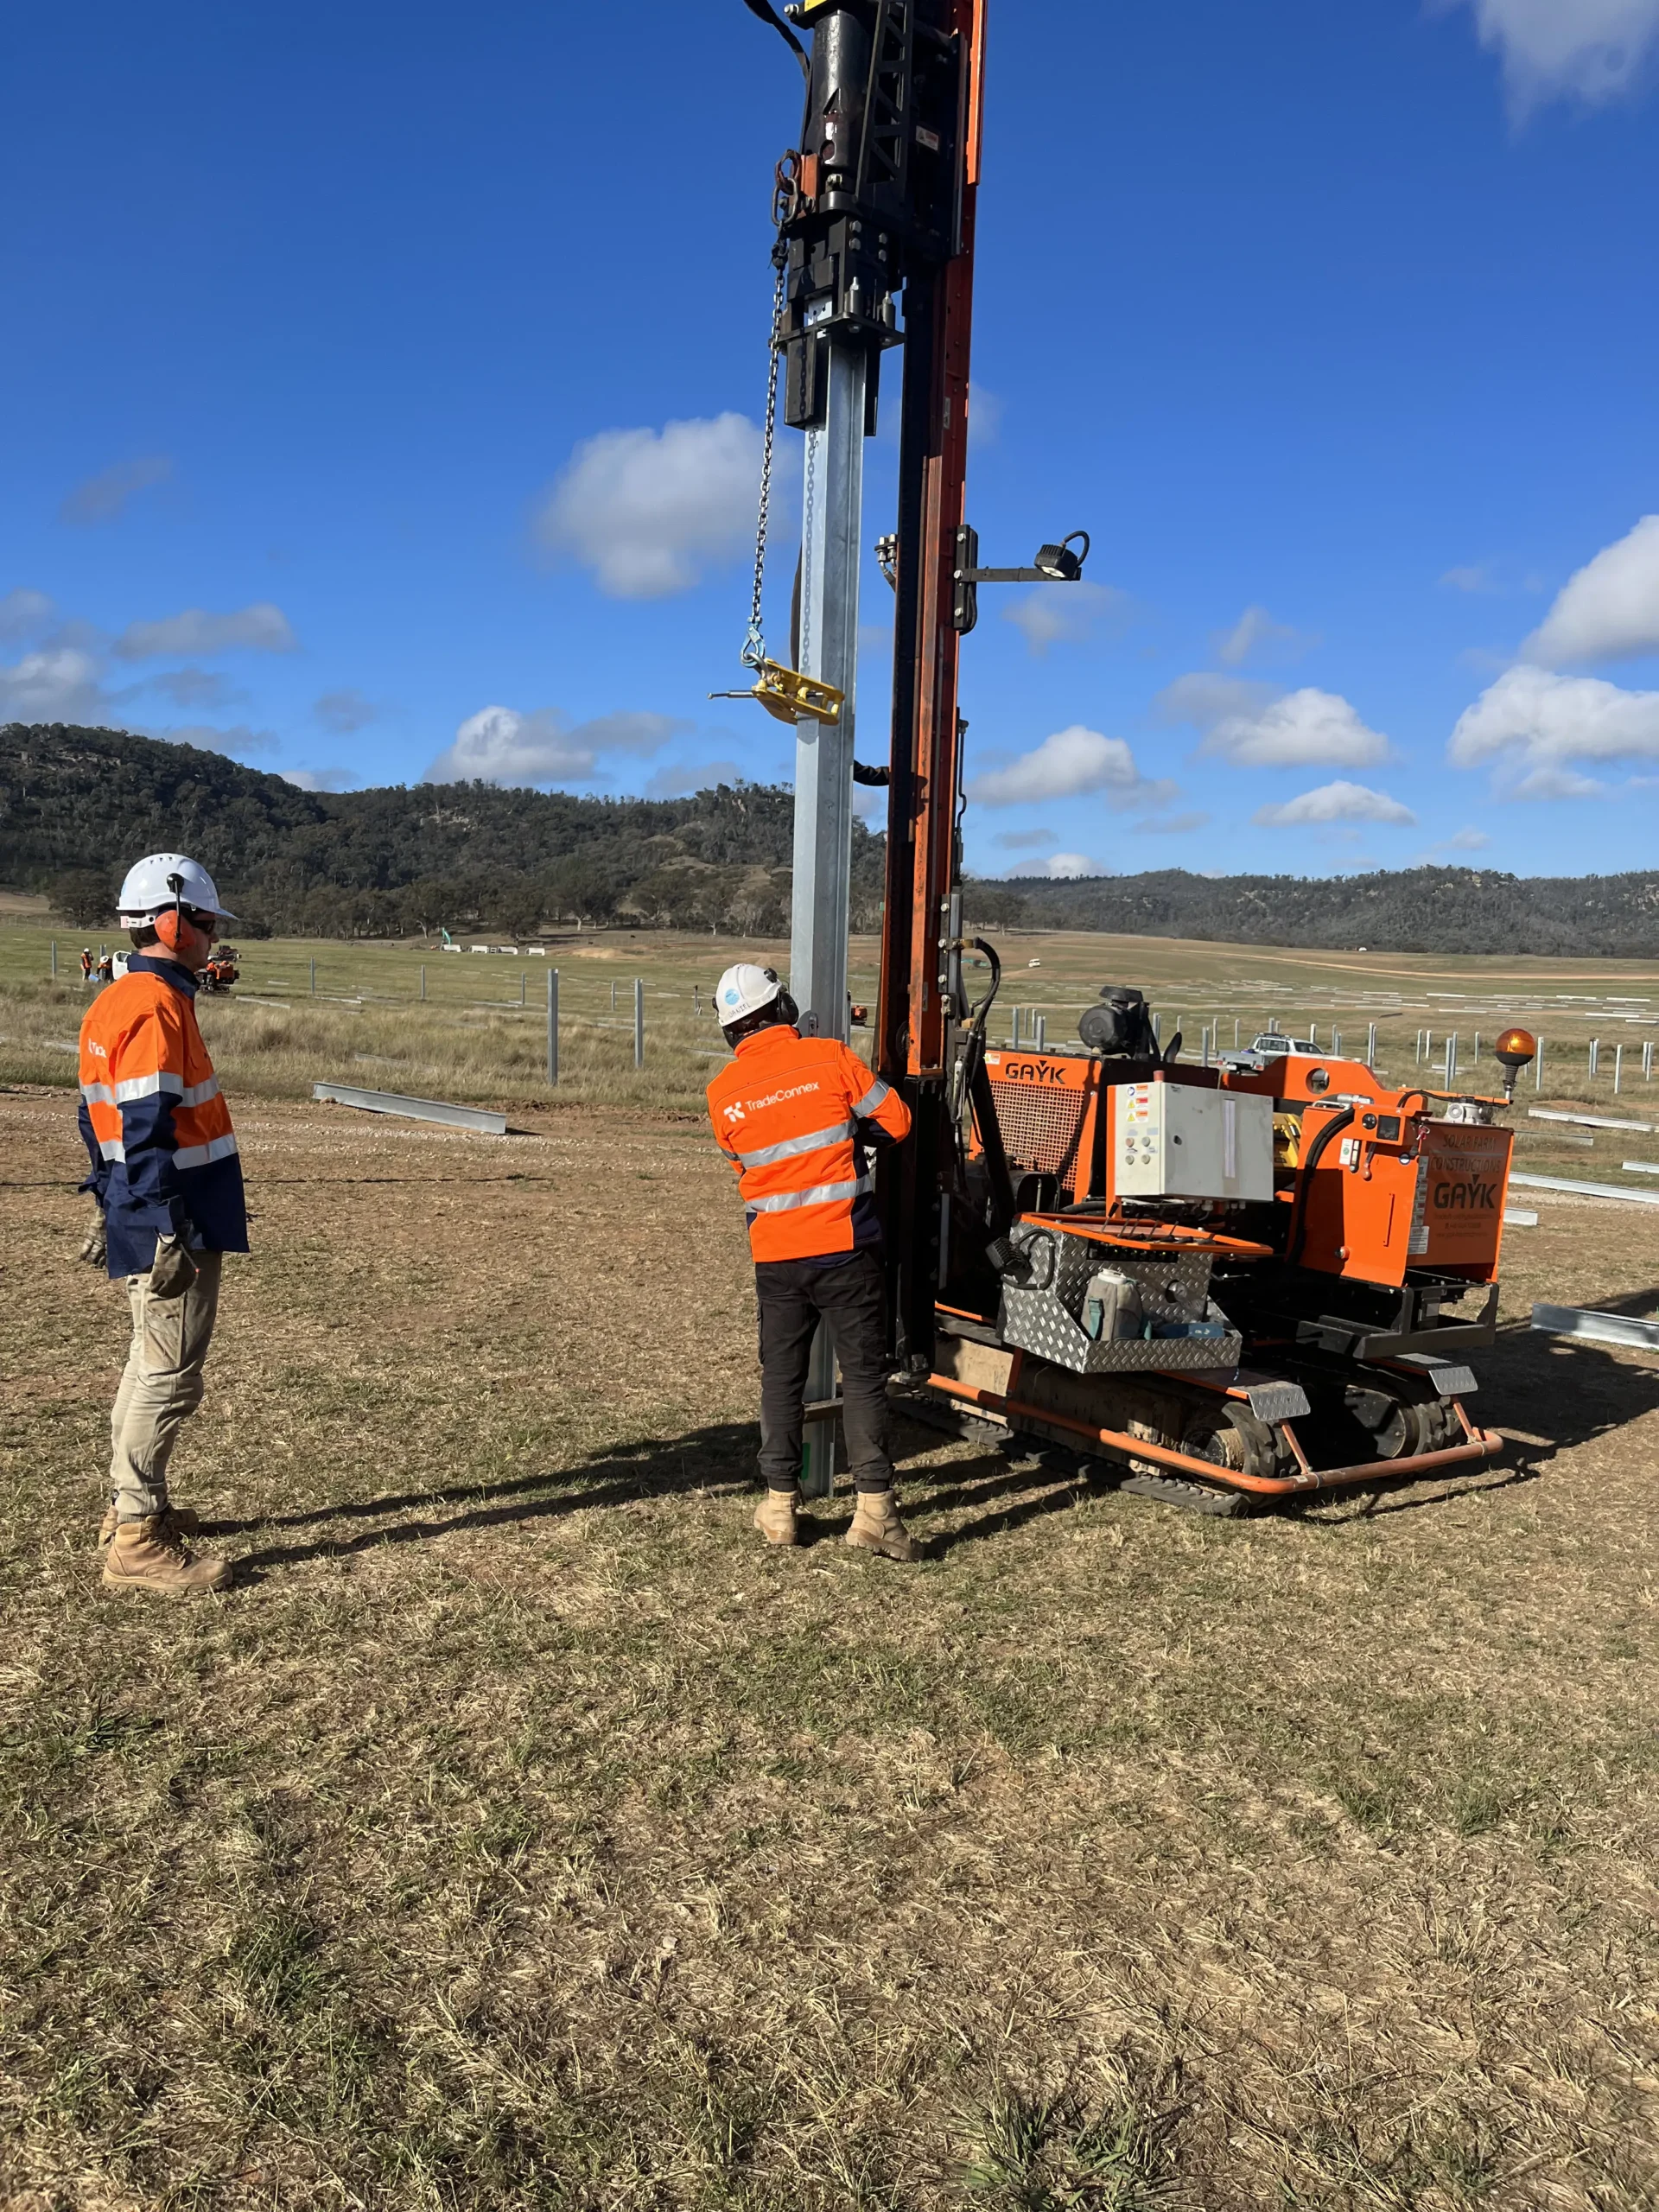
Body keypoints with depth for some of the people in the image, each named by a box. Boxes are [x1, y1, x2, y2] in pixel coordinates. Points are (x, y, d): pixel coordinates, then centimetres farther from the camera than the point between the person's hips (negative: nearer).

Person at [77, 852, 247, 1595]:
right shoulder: (157, 1006, -17)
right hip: (171, 1226, -10)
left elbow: (99, 1119, 18)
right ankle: (137, 1543, 3)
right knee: (170, 1378, -4)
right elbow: (147, 1131, -23)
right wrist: (170, 1230, -23)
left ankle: (130, 1505, 33)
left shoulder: (112, 1002, 13)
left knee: (151, 1365, 20)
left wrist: (115, 1209, 23)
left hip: (136, 1221, 10)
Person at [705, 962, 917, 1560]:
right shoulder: (830, 1058, -8)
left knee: (781, 1376, 14)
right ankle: (874, 1506, -1)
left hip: (775, 1256, 3)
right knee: (863, 1374, 3)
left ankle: (780, 1503, 18)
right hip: (845, 1247, -2)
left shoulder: (723, 1092, 0)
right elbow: (896, 1120, -2)